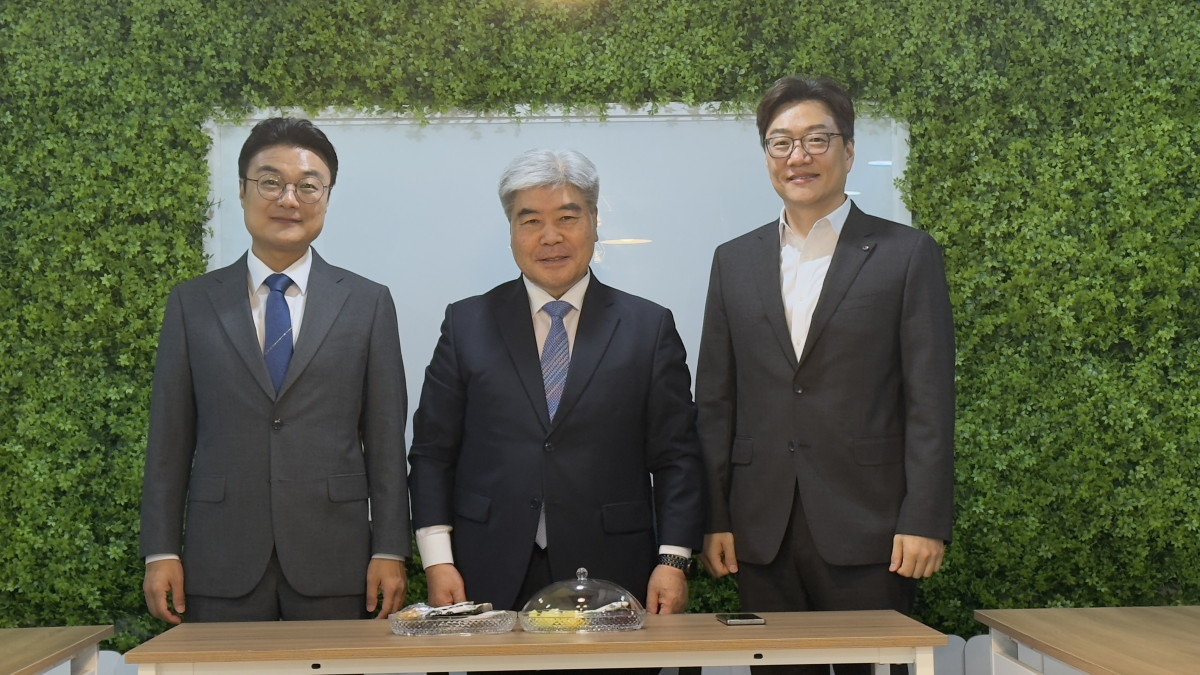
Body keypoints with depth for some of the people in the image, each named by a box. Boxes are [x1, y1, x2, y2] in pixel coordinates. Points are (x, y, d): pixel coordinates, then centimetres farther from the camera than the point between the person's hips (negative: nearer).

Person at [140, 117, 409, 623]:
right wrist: (161, 551, 2)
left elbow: (385, 439, 4)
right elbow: (169, 438, 7)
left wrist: (390, 551, -1)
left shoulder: (368, 304, 7)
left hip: (333, 565, 0)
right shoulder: (192, 304, 9)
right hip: (222, 566, 1)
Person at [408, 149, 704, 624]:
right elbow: (432, 452, 6)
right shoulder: (466, 324, 7)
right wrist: (438, 561, -2)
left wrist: (673, 561, -6)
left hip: (610, 581, 0)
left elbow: (676, 459, 4)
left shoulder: (649, 327, 6)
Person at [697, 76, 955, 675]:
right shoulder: (734, 261, 12)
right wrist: (714, 519, 5)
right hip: (762, 532, 3)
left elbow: (930, 400, -2)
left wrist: (924, 521, -9)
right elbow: (715, 402, 10)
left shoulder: (906, 255, 2)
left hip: (867, 532, -3)